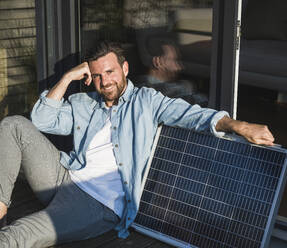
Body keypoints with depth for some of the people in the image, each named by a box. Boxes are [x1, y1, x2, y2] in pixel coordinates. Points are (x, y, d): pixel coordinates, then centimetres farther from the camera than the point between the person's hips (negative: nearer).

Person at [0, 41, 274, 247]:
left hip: (102, 204, -5)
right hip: (64, 175, 5)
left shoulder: (145, 100, 10)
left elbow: (192, 114, -3)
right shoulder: (81, 104, 20)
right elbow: (41, 121, 9)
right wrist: (68, 77, 4)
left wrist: (239, 126, -20)